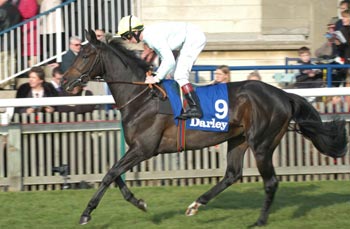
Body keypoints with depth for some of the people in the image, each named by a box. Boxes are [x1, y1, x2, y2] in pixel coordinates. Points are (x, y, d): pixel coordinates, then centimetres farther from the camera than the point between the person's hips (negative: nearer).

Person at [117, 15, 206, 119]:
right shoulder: (147, 37, 6)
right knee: (177, 75, 13)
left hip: (194, 37, -10)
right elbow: (165, 58, 11)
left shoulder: (154, 37, -24)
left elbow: (170, 61, -26)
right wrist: (156, 75, 1)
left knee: (180, 76, -14)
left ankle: (195, 108, -16)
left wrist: (157, 78, -20)